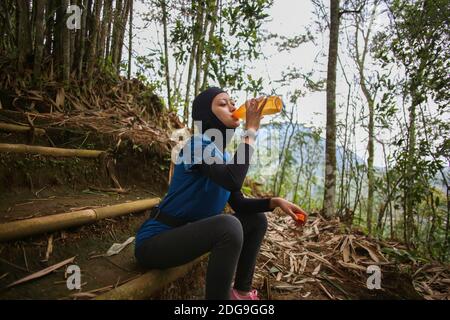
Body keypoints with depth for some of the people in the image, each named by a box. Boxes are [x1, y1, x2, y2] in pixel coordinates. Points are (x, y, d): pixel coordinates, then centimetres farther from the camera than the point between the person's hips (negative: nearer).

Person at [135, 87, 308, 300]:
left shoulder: (223, 156, 7)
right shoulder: (199, 144, -19)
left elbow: (239, 203, 9)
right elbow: (233, 181, -36)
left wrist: (275, 202, -6)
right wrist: (251, 130, -26)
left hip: (189, 233, 9)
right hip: (155, 241, -9)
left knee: (257, 220, 9)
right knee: (229, 225, -34)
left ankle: (241, 291, 18)